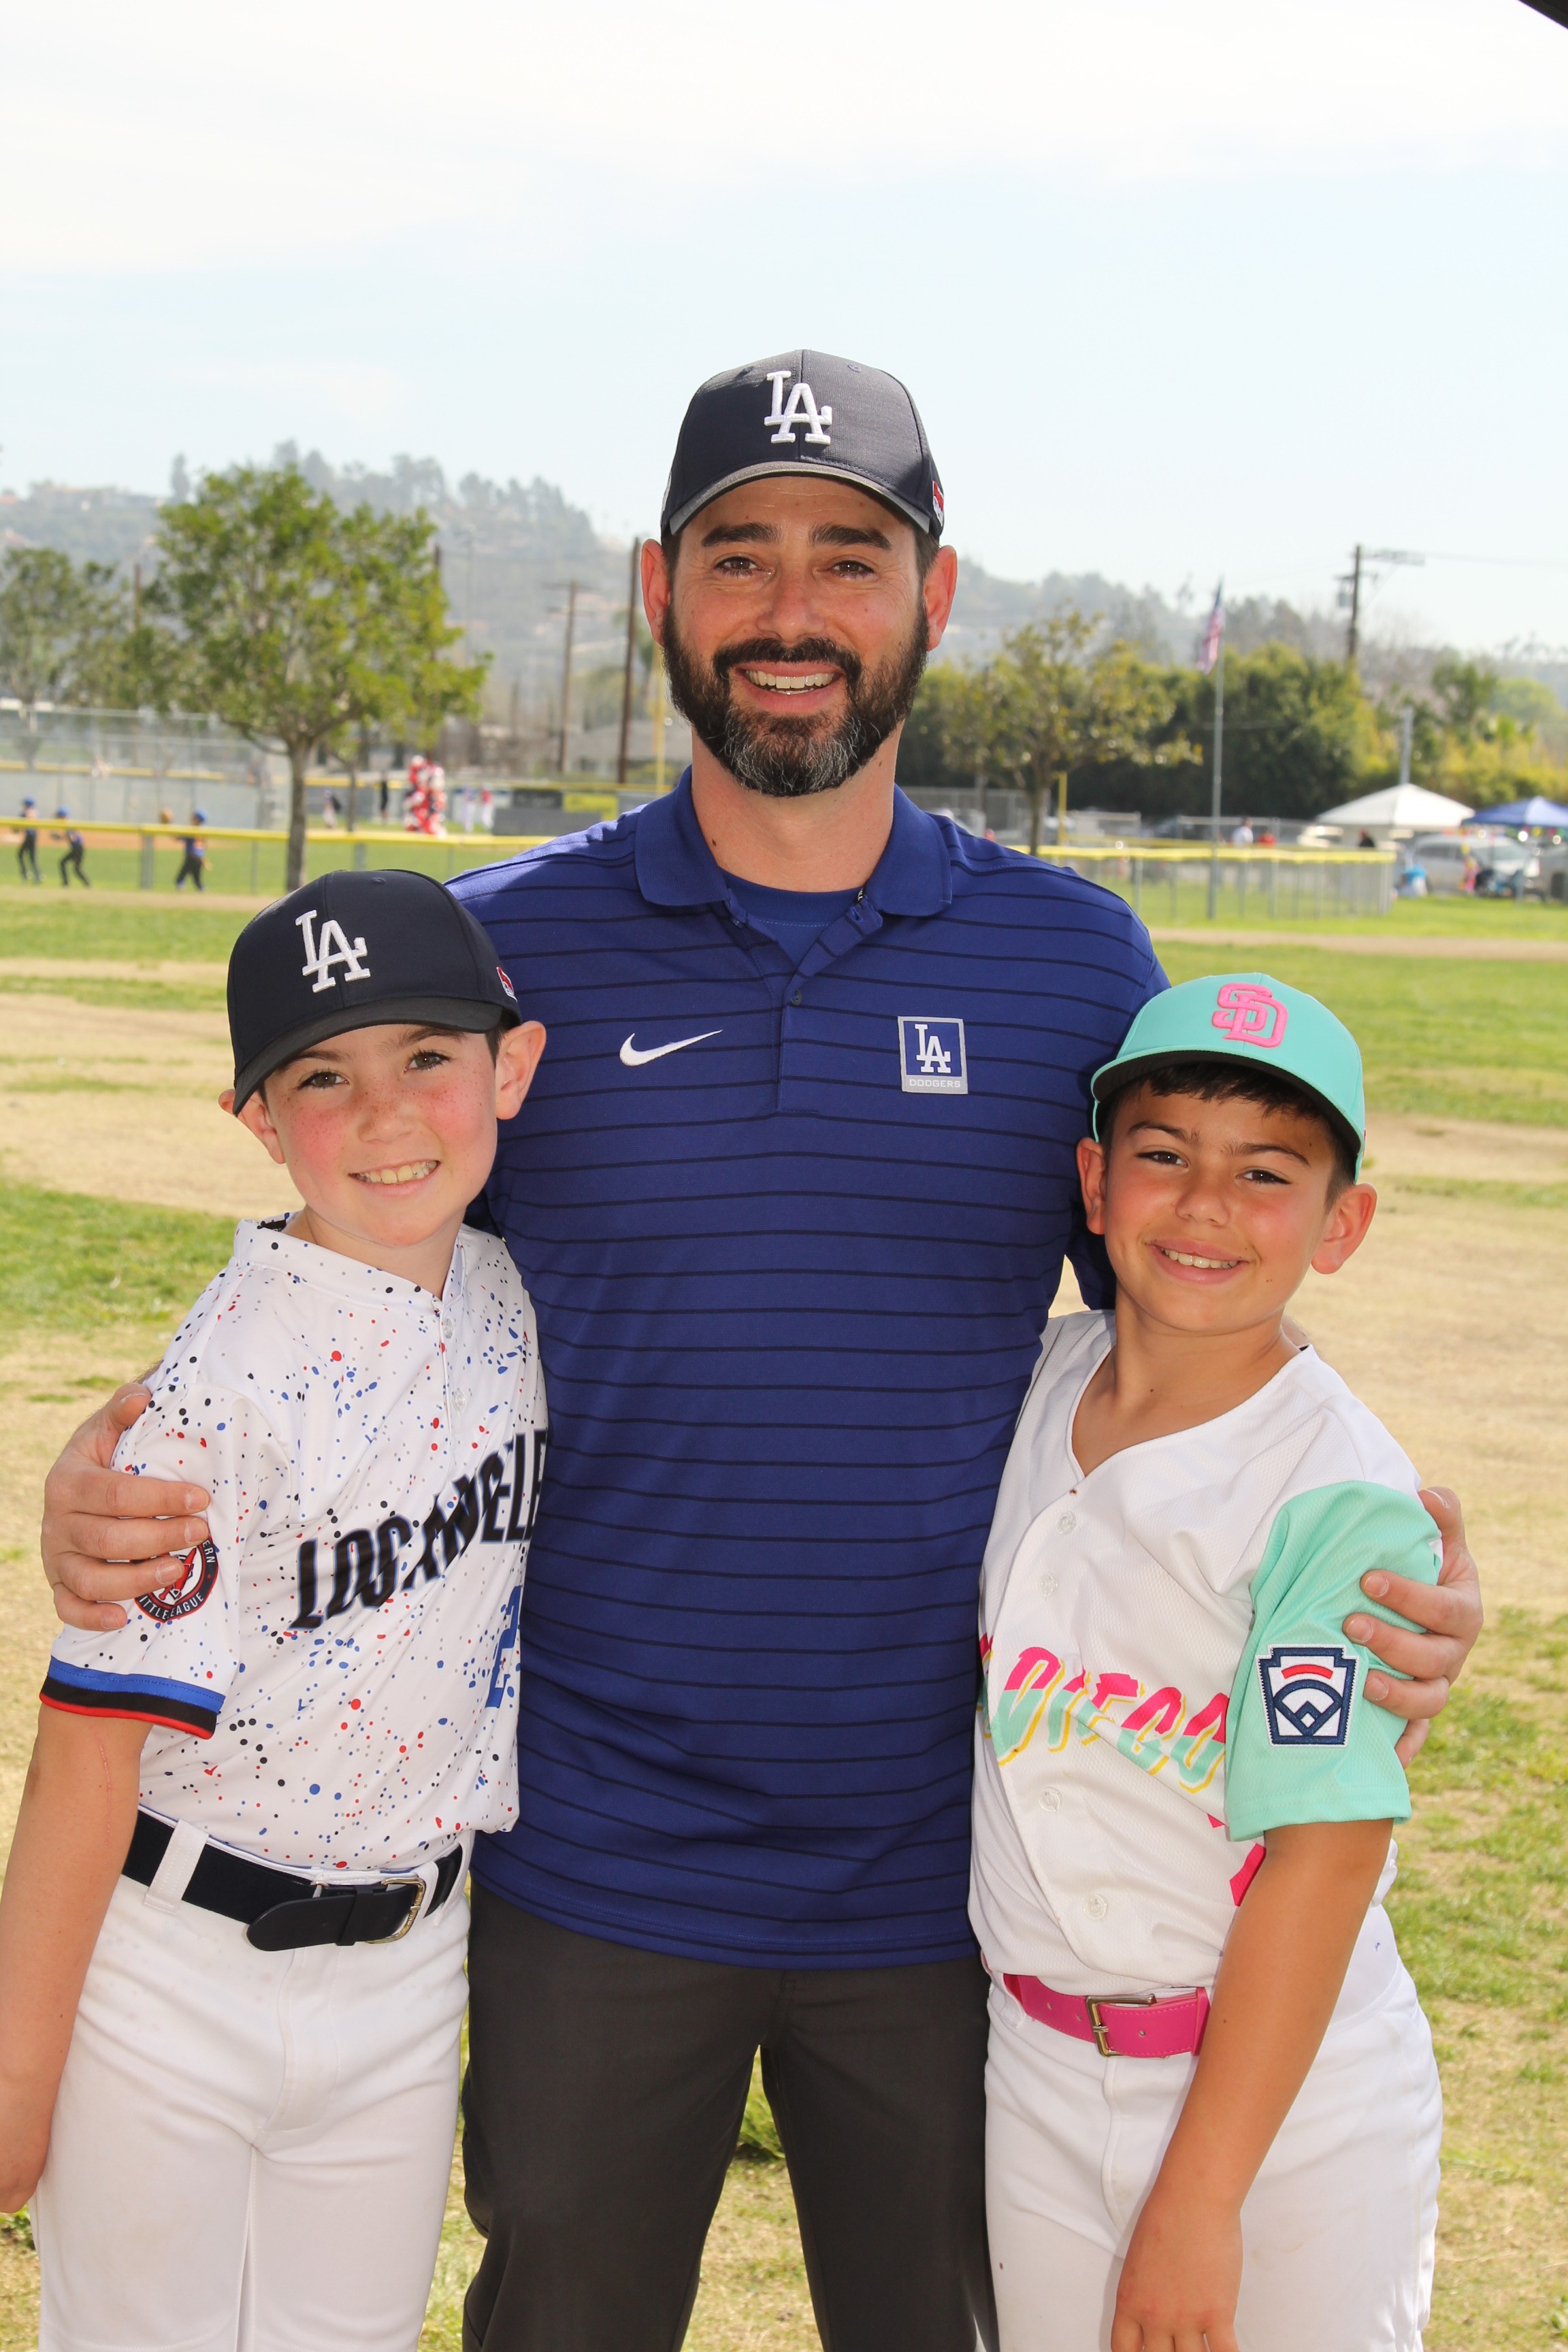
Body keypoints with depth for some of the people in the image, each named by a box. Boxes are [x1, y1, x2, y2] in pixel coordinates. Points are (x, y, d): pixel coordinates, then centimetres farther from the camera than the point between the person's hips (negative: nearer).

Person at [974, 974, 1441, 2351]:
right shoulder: (1044, 1384, 0)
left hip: (1289, 2098, -5)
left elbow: (1325, 1858, -19)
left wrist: (1198, 2200, -18)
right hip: (1040, 2071, 6)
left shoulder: (1341, 1502, -19)